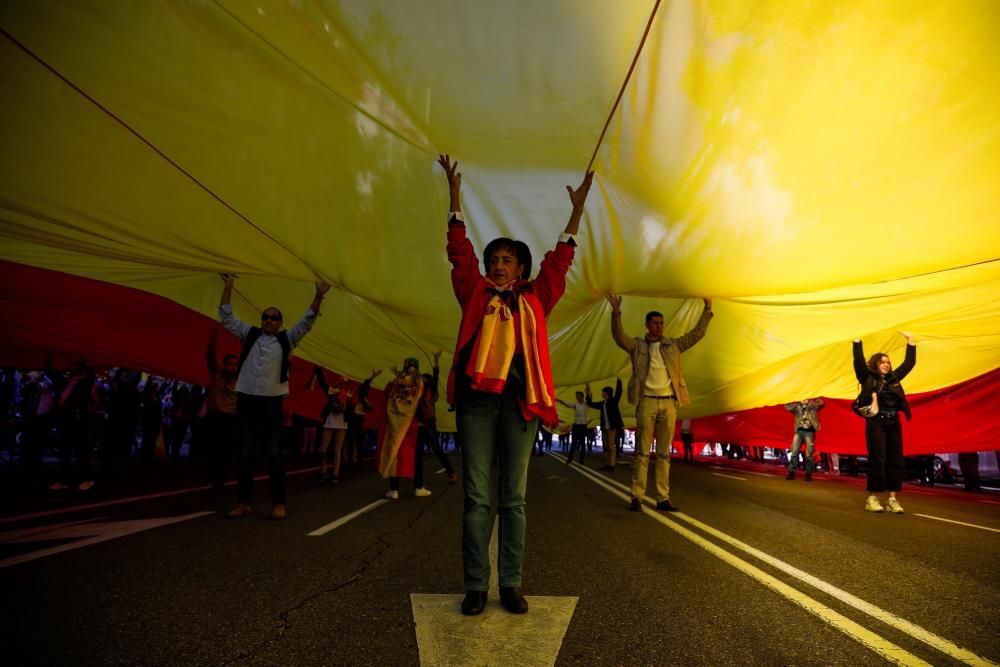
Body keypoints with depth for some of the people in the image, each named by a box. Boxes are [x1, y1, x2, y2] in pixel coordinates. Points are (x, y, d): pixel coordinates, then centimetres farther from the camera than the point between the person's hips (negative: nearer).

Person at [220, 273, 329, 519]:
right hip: (246, 399, 2)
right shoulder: (250, 335, 11)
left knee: (273, 453, -1)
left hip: (271, 401, -2)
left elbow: (307, 321, -1)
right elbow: (227, 316, 11)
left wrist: (318, 296, -11)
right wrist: (228, 286, 5)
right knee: (245, 453, 6)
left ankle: (278, 503, 4)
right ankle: (244, 503, 13)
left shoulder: (286, 339, 6)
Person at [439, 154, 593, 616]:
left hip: (520, 400, 1)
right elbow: (459, 249, 12)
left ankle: (511, 584, 14)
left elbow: (560, 259, 16)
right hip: (478, 397, 0)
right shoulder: (476, 294, 13)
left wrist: (577, 209, 17)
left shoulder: (534, 298, 14)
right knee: (476, 496, 1)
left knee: (514, 498, 6)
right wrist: (455, 193, 13)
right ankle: (476, 586, 10)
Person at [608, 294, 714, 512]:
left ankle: (663, 498, 7)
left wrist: (707, 311, 7)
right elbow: (619, 337, -8)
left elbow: (697, 334, 16)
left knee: (664, 453, 5)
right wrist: (616, 312, -21)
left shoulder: (673, 345, 17)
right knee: (642, 451, -3)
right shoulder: (637, 345, 8)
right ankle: (636, 497, -2)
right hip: (647, 402, -3)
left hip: (669, 402, 3)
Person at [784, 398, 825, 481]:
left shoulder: (812, 406, 9)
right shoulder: (797, 407, 13)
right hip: (799, 431, 2)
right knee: (794, 452, -3)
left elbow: (821, 403, -3)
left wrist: (810, 400, 2)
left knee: (809, 454, -2)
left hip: (809, 432, -2)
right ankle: (791, 472, 2)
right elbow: (787, 406, 5)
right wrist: (797, 402, 5)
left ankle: (808, 474, 5)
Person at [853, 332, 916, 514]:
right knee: (877, 460, -7)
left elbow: (909, 363, 19)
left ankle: (892, 499, 8)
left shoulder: (894, 378, 16)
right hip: (875, 423, -5)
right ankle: (872, 498, -2)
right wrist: (857, 339, -10)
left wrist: (910, 341, 18)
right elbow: (858, 360, -9)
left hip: (893, 423, 5)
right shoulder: (868, 378, 2)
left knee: (896, 461, 2)